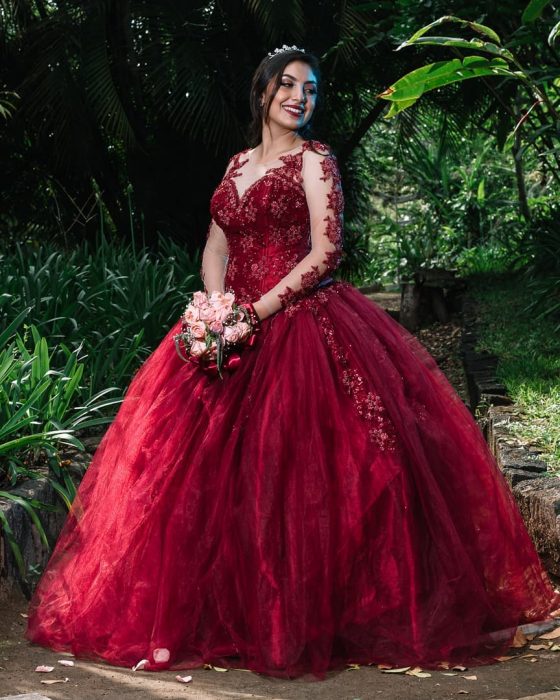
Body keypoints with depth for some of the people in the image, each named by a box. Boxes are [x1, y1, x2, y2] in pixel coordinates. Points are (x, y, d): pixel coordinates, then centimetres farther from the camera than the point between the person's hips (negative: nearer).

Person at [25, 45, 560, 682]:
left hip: (301, 324, -6)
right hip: (238, 324, 6)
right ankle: (227, 611, 8)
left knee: (290, 468, -11)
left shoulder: (314, 160, -1)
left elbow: (325, 253, -11)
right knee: (212, 468, 1)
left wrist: (257, 311, -15)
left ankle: (298, 618, -2)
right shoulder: (239, 163, 17)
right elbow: (215, 247, 15)